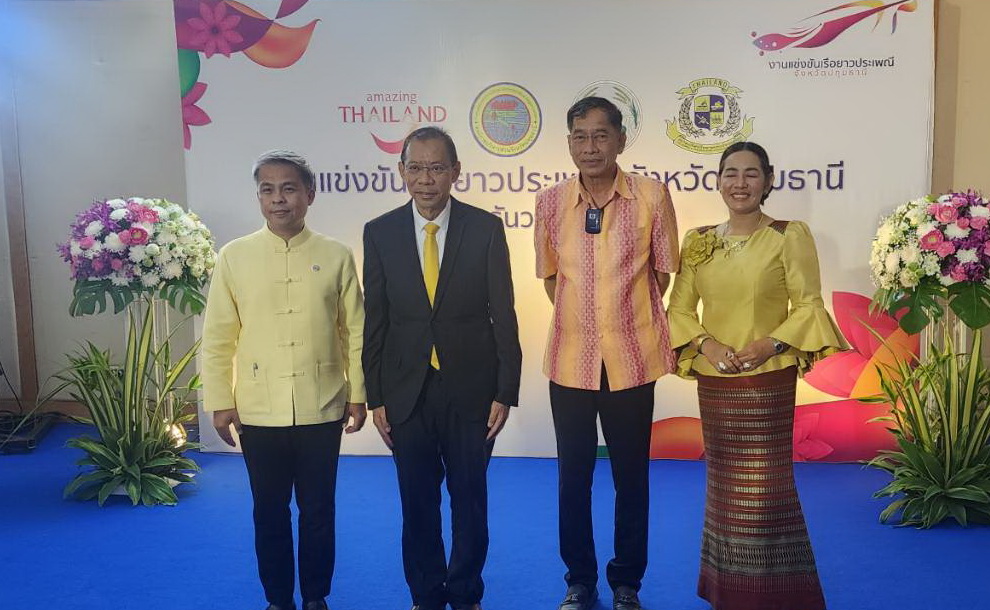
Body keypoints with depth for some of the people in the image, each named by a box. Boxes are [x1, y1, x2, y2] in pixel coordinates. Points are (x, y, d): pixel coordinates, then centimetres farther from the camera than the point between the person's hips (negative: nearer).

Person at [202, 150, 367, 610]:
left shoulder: (336, 257, -1)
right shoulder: (233, 257, -1)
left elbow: (354, 331, 3)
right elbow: (217, 338, 2)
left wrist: (357, 393, 3)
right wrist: (220, 401, 0)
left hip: (322, 409, 0)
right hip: (259, 411, 1)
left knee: (318, 511, 11)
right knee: (269, 511, 13)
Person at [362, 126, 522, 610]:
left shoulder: (486, 228, -5)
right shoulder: (380, 232, -1)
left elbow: (503, 315, -3)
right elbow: (375, 320, 2)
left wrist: (505, 392, -5)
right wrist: (375, 397, 0)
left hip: (471, 388, -1)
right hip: (406, 390, 1)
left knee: (470, 498, 12)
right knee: (417, 502, 12)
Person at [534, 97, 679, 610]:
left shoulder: (652, 196, -6)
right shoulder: (550, 202, 0)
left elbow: (663, 272, 5)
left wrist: (627, 318, 9)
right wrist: (581, 321, 10)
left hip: (632, 359, -1)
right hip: (570, 359, 2)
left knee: (632, 476, 11)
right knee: (573, 475, 11)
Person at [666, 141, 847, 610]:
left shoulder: (790, 236, -5)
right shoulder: (698, 241, 6)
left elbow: (808, 306, -6)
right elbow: (679, 308, 5)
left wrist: (770, 344, -19)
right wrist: (707, 345, -12)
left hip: (768, 379, -4)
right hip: (713, 378, 4)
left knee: (765, 484, -3)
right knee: (722, 480, 12)